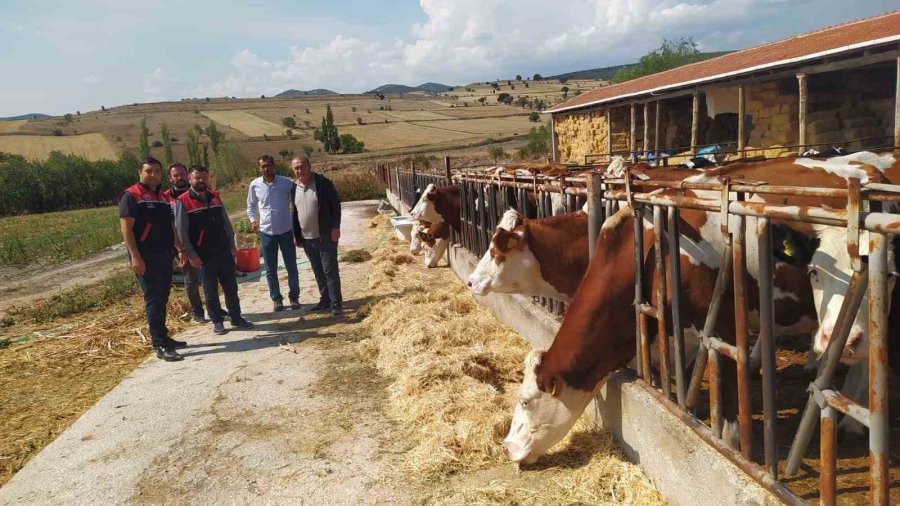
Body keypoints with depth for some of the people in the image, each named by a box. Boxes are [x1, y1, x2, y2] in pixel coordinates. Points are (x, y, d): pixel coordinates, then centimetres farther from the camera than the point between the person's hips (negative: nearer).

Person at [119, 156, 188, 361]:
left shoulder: (162, 197, 17)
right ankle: (160, 346, -4)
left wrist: (181, 249, 19)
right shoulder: (132, 196, -8)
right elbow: (126, 227, -15)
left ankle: (163, 337, 23)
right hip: (146, 258, -8)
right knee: (153, 300, -7)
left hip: (164, 255, 8)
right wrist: (135, 256, -21)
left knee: (162, 299, 14)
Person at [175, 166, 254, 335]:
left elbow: (226, 222, 14)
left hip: (224, 251, 4)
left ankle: (236, 318, 19)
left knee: (231, 287, 9)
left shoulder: (215, 197, 8)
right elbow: (181, 231, -10)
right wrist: (191, 255, -13)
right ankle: (217, 321, 17)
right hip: (204, 255, -4)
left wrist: (232, 244, 9)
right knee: (210, 291, 6)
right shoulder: (183, 201, -8)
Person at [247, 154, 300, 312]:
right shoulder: (255, 185, -2)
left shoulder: (286, 183, -7)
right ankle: (276, 299, 21)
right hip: (266, 232, 1)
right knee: (271, 269, 8)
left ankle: (294, 296, 21)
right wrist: (252, 219, 0)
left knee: (291, 267, 7)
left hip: (286, 231, -1)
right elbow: (251, 205, 14)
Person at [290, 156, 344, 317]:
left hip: (326, 236, -5)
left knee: (330, 271, -4)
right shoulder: (294, 187, 5)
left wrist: (335, 227, -15)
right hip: (307, 238, 5)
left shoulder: (323, 183, -11)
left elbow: (336, 204, -9)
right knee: (318, 272, 13)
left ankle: (336, 304, 2)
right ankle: (325, 300, 24)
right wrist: (296, 235, 13)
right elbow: (294, 212, 14)